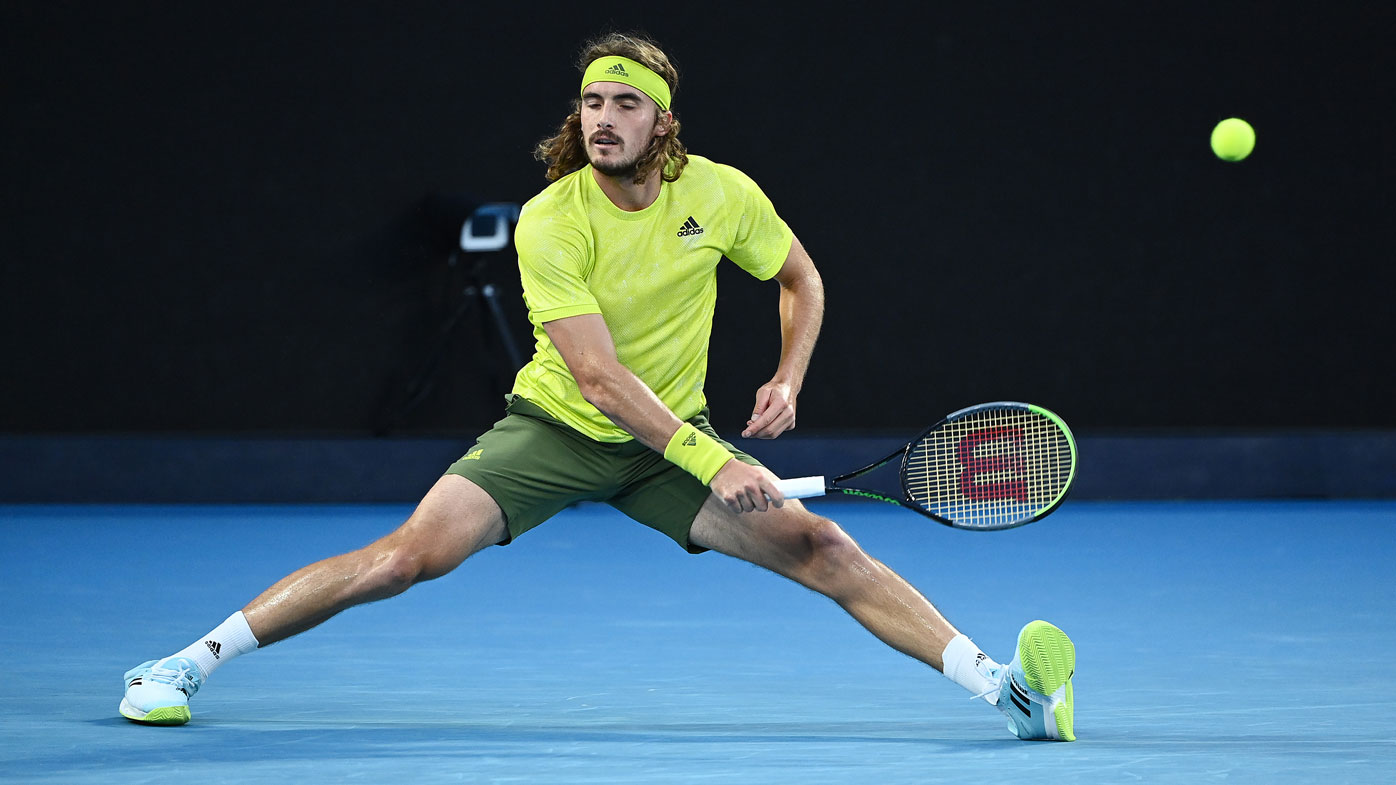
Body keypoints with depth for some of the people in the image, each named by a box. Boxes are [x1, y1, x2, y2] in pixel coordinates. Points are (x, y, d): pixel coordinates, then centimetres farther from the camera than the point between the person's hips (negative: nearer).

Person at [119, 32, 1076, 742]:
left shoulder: (721, 194, -10)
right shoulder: (549, 223, -21)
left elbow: (801, 277, 11)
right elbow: (600, 376, -26)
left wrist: (788, 380, -5)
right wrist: (712, 462, -33)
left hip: (673, 435, 3)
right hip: (555, 426, -3)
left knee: (824, 549, -12)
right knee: (411, 553, -18)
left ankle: (1009, 690, -10)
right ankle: (187, 663, -10)